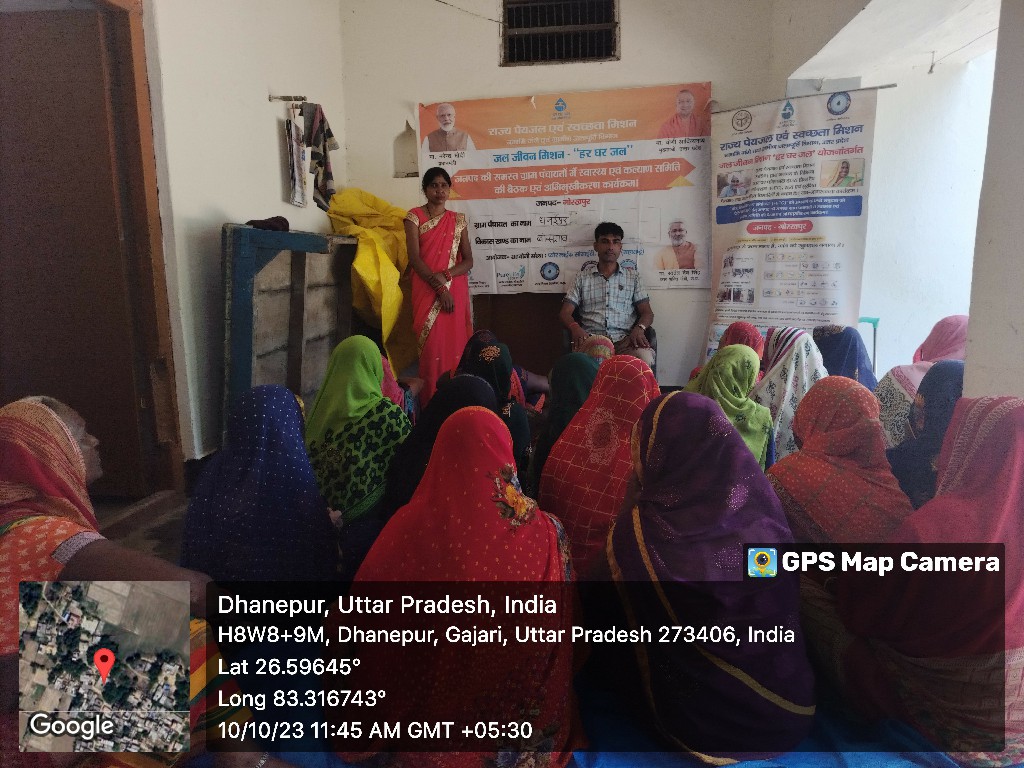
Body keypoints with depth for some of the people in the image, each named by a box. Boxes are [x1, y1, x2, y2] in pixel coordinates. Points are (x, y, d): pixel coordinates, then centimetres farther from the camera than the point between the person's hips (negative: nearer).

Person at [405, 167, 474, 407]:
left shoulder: (458, 220, 12)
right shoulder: (415, 216, 4)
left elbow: (468, 261, 6)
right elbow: (414, 258, -6)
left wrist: (445, 275, -12)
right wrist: (439, 287, -13)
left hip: (456, 291, 2)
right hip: (427, 292, -2)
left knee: (455, 344, 0)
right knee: (431, 345, -7)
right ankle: (431, 402, -1)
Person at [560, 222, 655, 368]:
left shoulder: (633, 276, 20)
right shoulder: (583, 276, 19)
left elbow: (647, 312, 13)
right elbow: (565, 312, 11)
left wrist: (639, 328, -12)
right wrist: (575, 328, -14)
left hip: (624, 340, 1)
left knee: (645, 357, -34)